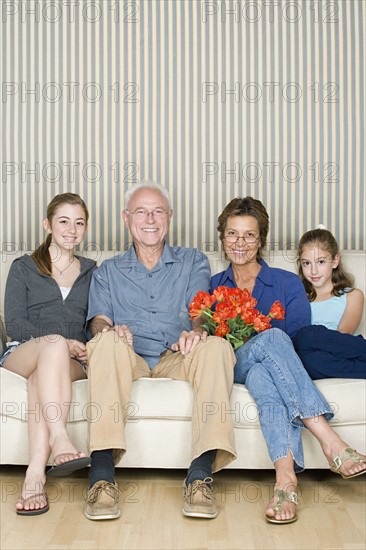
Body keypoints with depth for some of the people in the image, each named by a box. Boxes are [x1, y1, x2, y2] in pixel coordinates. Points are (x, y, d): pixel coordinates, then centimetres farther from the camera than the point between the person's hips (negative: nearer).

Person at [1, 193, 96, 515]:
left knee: (40, 377, -37)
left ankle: (35, 474, -49)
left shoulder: (91, 272, 24)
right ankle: (60, 441, -51)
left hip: (72, 361, 1)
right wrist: (61, 343, -12)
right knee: (53, 344, -38)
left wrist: (89, 346, -7)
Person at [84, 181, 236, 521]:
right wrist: (109, 329, -19)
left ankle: (201, 476, -37)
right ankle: (101, 476, -40)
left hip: (177, 360, 0)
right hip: (129, 360, 0)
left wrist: (196, 329, -23)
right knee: (107, 343, -34)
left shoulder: (193, 261, 21)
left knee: (217, 346, -32)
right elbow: (98, 319, 7)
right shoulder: (107, 272, 23)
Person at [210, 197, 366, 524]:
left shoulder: (288, 284, 13)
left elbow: (302, 338, 2)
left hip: (264, 367, 0)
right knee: (272, 338, -36)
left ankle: (285, 474, -55)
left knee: (261, 375, -40)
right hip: (230, 370, 0)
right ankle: (328, 440, -49)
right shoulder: (213, 287, 20)